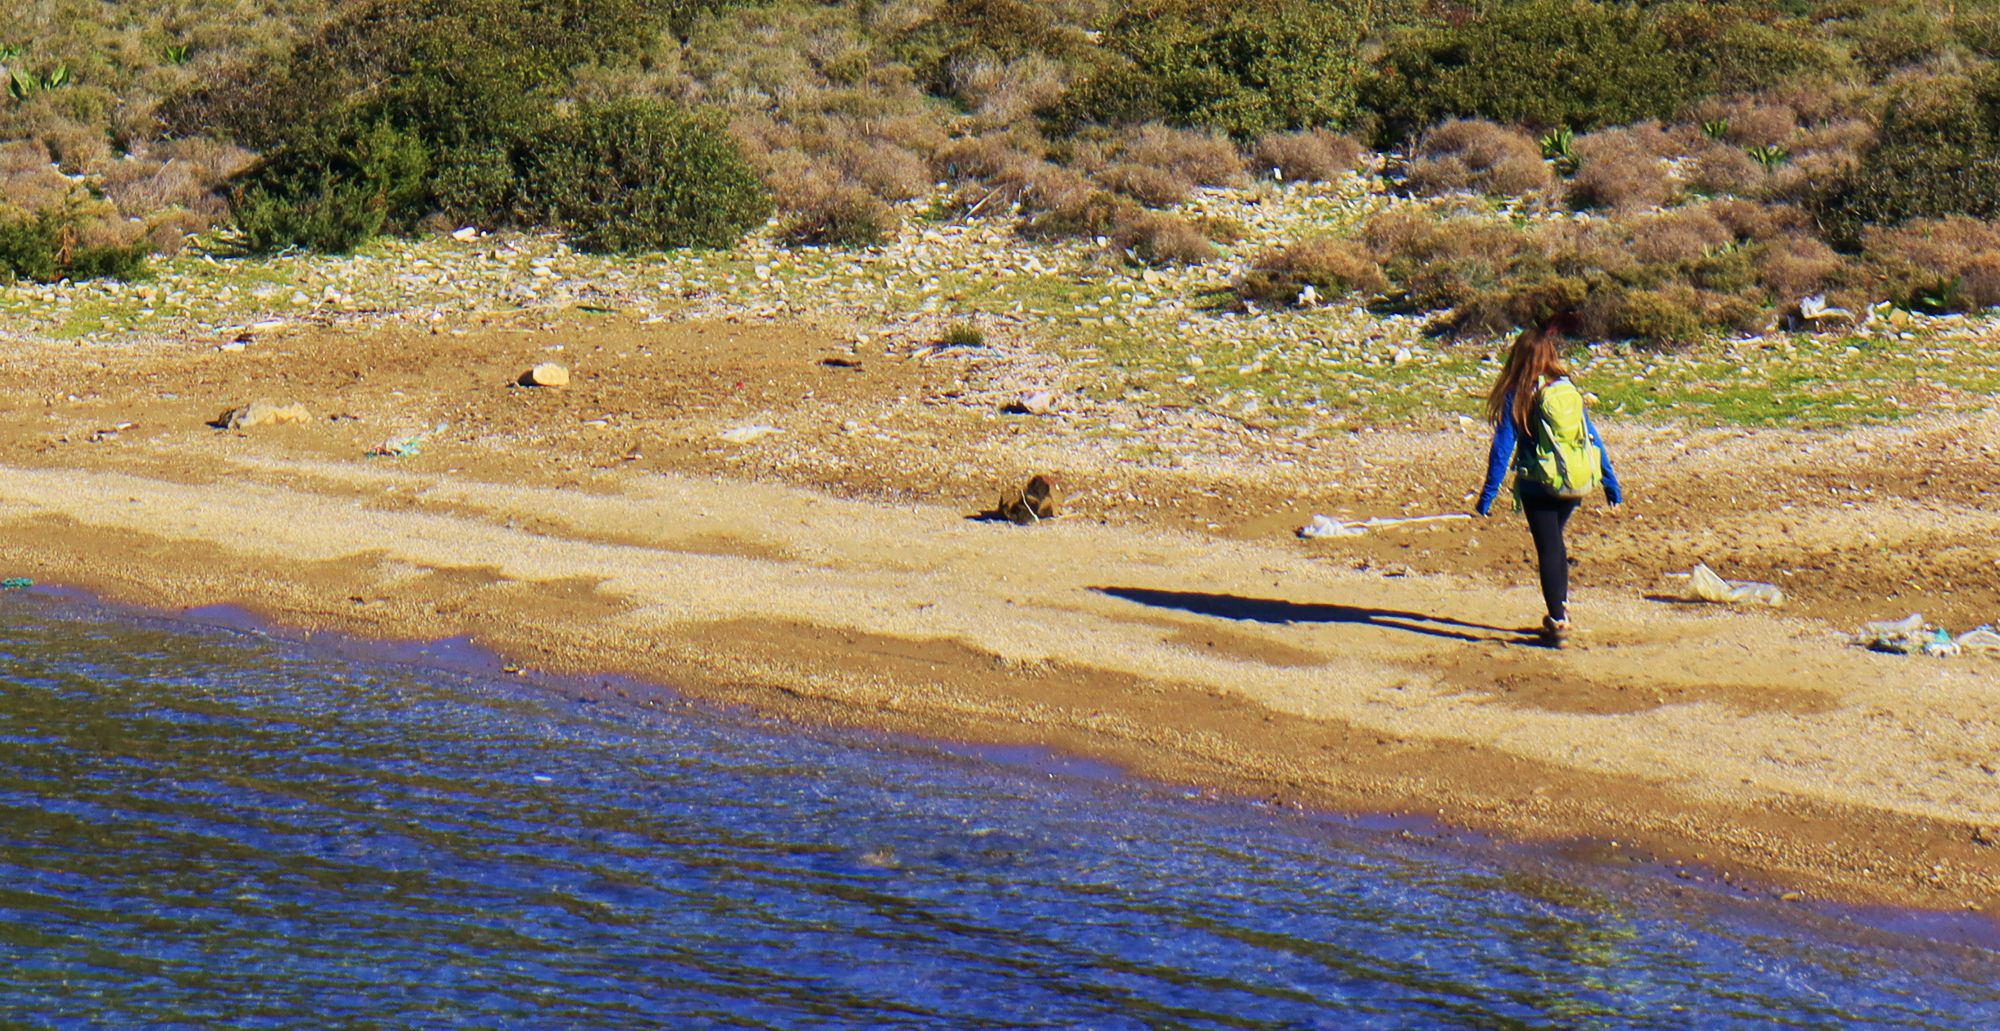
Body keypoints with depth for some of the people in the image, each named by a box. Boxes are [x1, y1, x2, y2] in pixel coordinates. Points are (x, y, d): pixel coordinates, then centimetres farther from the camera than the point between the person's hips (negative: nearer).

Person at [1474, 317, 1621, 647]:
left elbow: (1503, 447, -10)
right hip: (1577, 483, 4)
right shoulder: (1570, 390, 3)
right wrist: (1610, 483, 14)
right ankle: (1561, 605, 30)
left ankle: (1558, 622, -2)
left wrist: (1487, 495, -6)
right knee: (1555, 542, 24)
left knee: (1548, 548, 2)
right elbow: (1593, 438, 7)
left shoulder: (1517, 396, -10)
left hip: (1540, 484, -4)